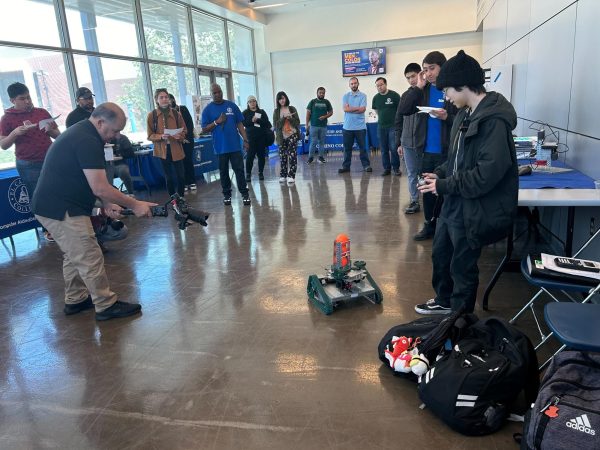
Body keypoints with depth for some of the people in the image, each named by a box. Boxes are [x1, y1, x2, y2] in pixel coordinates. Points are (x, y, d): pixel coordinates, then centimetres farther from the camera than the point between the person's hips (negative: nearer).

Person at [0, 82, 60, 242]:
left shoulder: (42, 112, 7)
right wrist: (15, 133, -18)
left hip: (50, 161, 2)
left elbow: (59, 136, 10)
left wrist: (51, 130, -11)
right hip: (28, 166, -2)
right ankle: (47, 228, 17)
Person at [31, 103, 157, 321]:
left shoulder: (80, 132, 12)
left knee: (74, 255, 21)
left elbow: (90, 180, 17)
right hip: (61, 209, -11)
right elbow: (99, 188, -26)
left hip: (52, 205, 11)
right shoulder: (87, 141, -21)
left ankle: (75, 300, 33)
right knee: (90, 259, -5)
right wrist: (135, 205, -19)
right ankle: (106, 306, 5)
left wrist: (107, 204, 6)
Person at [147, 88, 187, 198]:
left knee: (181, 176, -1)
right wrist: (161, 136, -19)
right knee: (168, 177, 8)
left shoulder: (176, 113, 2)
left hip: (176, 149, 1)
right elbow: (150, 136, 0)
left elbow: (184, 130, 10)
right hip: (162, 150, -1)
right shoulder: (152, 115, -2)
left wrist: (180, 136, -13)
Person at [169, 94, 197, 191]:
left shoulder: (183, 108, 6)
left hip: (187, 139, 0)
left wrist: (187, 137, -8)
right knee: (182, 162, -1)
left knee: (189, 160, -2)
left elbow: (190, 123, 1)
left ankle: (192, 182, 6)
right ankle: (185, 183, 4)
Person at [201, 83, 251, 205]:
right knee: (223, 171, 9)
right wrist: (216, 122, -15)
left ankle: (245, 194, 8)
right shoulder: (208, 109, 2)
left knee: (239, 169, 1)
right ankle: (227, 194, 20)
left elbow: (240, 124, 6)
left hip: (235, 145, 0)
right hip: (220, 147, 0)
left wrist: (246, 140, -2)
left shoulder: (232, 105, 5)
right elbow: (204, 129, 0)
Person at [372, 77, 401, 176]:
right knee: (384, 149, 7)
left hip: (393, 126, -4)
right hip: (381, 126, 4)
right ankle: (387, 168, 16)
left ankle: (396, 168, 6)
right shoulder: (376, 97, 6)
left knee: (394, 148, -6)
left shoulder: (394, 95, -7)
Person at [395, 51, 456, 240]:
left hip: (446, 152, -5)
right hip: (426, 151, 5)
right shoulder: (423, 90, 8)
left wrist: (447, 117, -23)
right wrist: (417, 87, -7)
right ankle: (430, 225, 28)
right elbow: (402, 110, -4)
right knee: (427, 190, 13)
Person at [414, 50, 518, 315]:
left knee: (462, 266, 7)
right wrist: (440, 174, 2)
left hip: (473, 210, -9)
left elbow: (487, 174, -28)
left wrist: (445, 186, -19)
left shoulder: (494, 121, -22)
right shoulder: (466, 114, 8)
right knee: (440, 254, 23)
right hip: (453, 204, 9)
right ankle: (444, 302, 45)